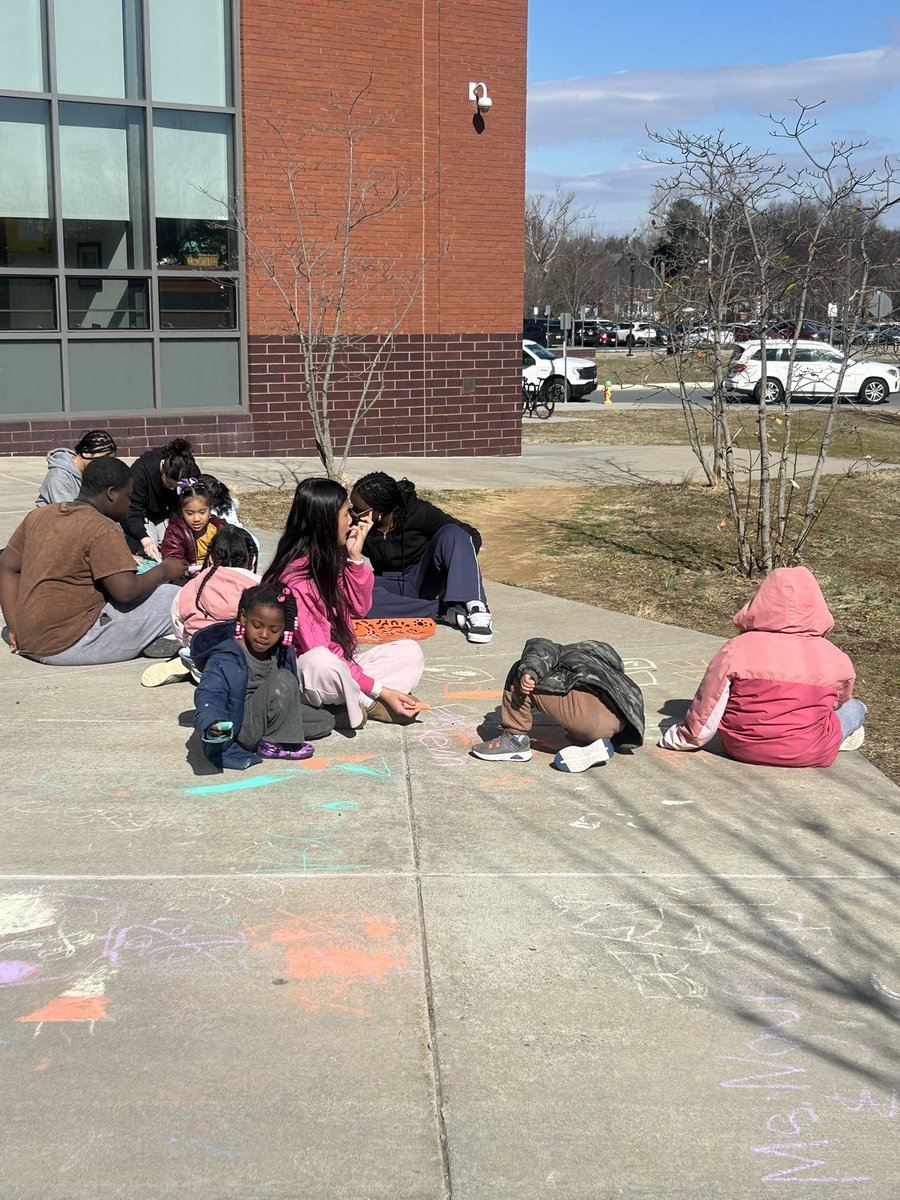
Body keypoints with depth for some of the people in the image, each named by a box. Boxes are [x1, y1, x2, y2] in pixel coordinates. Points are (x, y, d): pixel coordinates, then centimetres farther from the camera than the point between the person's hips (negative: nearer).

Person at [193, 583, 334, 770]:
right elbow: (209, 697, -32)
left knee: (325, 722, 10)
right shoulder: (224, 659, -21)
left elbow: (292, 693, 17)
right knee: (283, 680, -26)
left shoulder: (282, 653, 1)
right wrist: (212, 725, -50)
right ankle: (274, 743, -16)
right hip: (237, 728, -8)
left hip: (262, 717, 9)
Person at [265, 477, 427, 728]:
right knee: (321, 662, -41)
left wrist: (355, 556, -4)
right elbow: (321, 652, -25)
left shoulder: (331, 559, 3)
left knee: (410, 651, -2)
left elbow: (359, 608, 10)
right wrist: (379, 690, -25)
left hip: (341, 662, 9)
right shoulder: (295, 580, -22)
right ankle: (370, 703, -16)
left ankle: (358, 702, -21)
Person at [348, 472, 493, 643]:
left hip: (425, 580, -2)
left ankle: (476, 610, -42)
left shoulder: (417, 512, -15)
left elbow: (472, 536, -15)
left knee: (451, 533, -29)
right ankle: (445, 611, -31)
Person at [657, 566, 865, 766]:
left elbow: (706, 709, -10)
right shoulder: (836, 660, -11)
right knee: (854, 708, 22)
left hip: (742, 748, 0)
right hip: (810, 755, 0)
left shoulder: (737, 649, -16)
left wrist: (680, 739, 7)